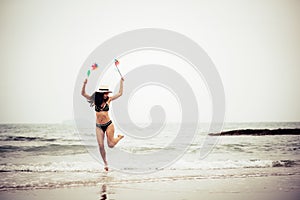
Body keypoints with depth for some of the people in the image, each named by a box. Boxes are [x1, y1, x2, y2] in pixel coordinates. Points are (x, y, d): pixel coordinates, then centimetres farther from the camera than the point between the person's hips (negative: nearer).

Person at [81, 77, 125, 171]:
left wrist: (121, 81, -2)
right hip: (99, 126, 1)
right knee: (101, 146, 0)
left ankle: (119, 137, 27)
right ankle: (105, 163, 16)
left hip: (108, 124, -1)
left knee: (111, 145, -3)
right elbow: (83, 93, -6)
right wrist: (84, 84, -19)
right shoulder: (95, 100, -2)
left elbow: (120, 93, 1)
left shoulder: (108, 100, -2)